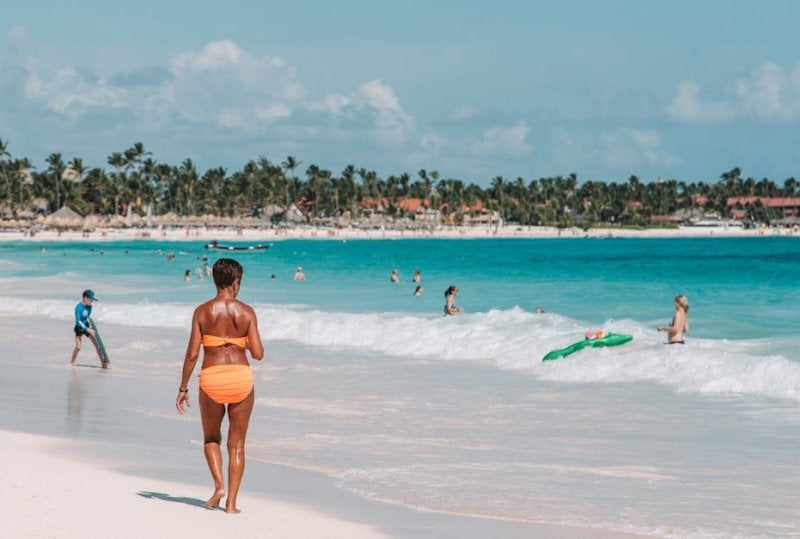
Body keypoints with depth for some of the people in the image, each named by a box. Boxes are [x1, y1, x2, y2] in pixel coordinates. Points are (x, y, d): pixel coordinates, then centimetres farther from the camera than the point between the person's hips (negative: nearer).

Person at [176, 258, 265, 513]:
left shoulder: (202, 311, -1)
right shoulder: (246, 312, -2)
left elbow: (192, 354, -4)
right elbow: (258, 354, -6)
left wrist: (183, 389, 4)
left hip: (212, 378, 0)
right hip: (241, 378, 0)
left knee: (211, 438, 21)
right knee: (236, 444, 10)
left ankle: (219, 486, 1)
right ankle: (231, 502, 6)